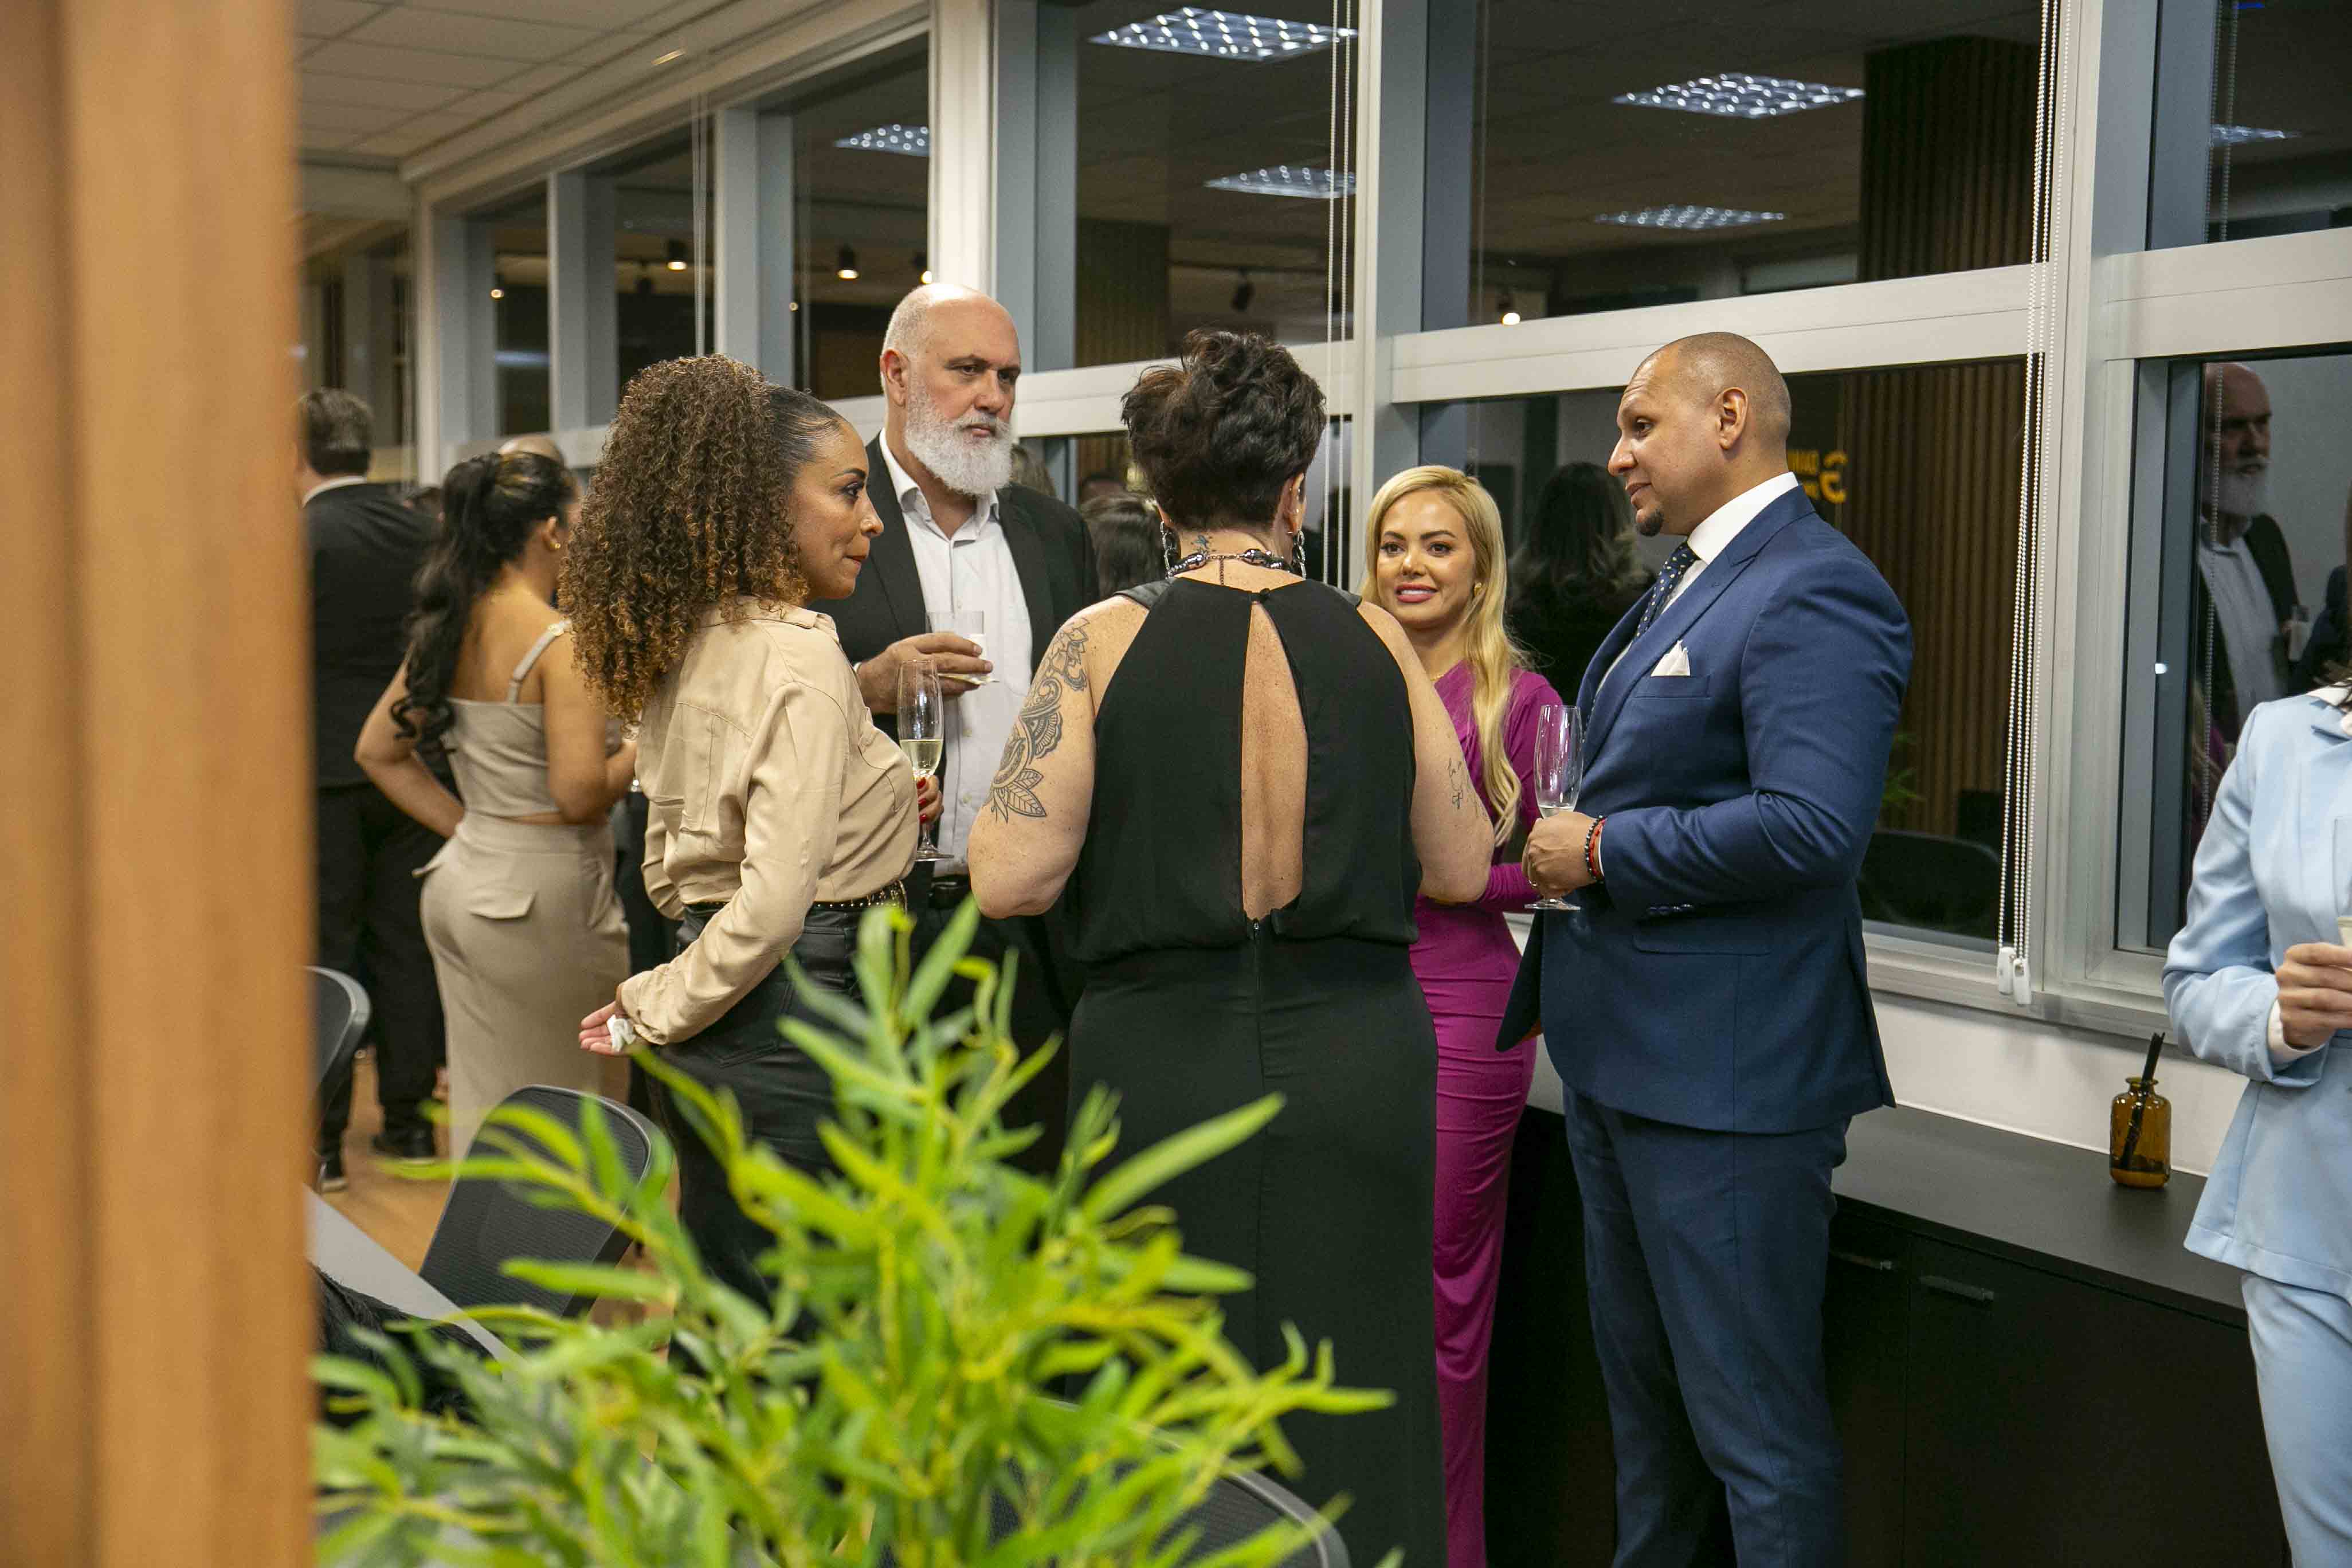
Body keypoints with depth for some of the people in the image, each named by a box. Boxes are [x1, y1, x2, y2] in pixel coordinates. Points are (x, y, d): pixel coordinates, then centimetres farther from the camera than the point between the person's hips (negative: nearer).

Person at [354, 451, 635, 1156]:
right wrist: (643, 750, -6)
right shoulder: (562, 641, -17)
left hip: (461, 881, 8)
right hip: (545, 893, -8)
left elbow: (378, 750, 15)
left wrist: (465, 826, 12)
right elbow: (580, 795, -23)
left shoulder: (447, 629, 7)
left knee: (485, 1108, 16)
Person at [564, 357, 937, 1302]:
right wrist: (658, 1009, -7)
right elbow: (774, 902, -22)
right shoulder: (798, 656, -17)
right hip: (800, 1027, -9)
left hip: (710, 1043, 9)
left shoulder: (681, 650, 9)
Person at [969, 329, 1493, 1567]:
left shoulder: (1104, 642, -6)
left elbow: (1009, 878, -9)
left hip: (1164, 1060, -1)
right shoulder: (1374, 643, -1)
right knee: (1351, 1404, 14)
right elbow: (1460, 870, 6)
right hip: (1356, 1059, 1)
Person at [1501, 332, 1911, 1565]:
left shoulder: (1813, 590, -17)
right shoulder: (1683, 584, 15)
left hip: (1723, 1073, -10)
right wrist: (1572, 841, 6)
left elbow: (1810, 825, -29)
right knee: (1641, 1376, 23)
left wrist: (1604, 854, -19)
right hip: (1619, 1048, 10)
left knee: (1754, 1417, 1)